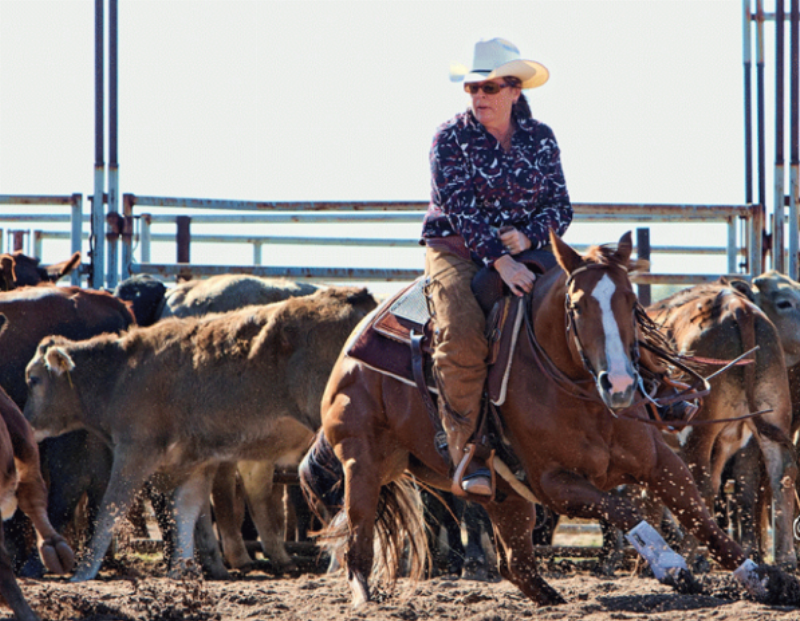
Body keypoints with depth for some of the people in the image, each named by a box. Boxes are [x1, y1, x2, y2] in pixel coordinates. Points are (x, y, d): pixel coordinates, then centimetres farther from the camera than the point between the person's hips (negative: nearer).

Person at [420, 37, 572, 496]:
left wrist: (529, 236, -16)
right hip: (458, 249, -3)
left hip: (525, 252, 3)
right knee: (463, 335, -31)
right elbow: (460, 208, -15)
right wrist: (500, 262, -27)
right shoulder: (452, 137, -3)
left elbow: (561, 208, 6)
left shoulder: (541, 139, 7)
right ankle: (469, 455, -27)